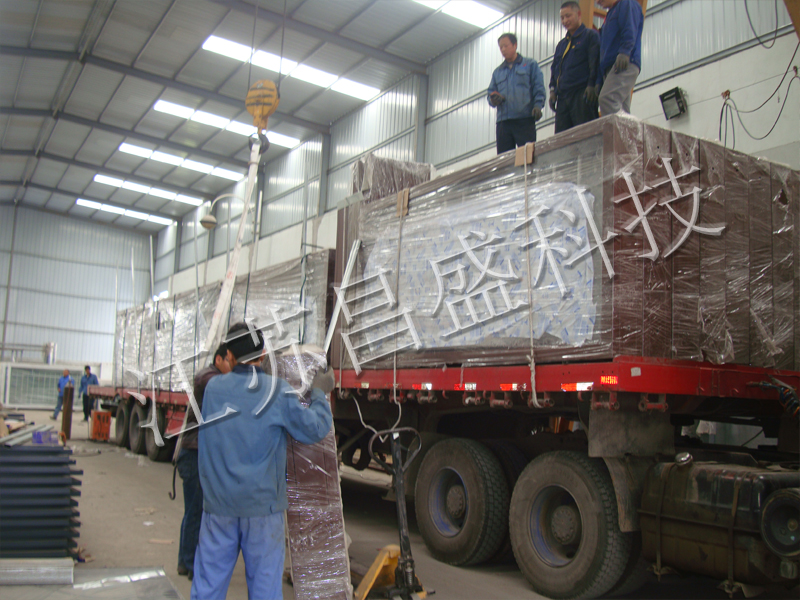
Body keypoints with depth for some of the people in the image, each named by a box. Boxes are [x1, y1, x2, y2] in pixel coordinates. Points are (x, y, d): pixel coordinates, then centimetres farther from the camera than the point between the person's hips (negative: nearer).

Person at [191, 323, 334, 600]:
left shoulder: (212, 388, 0)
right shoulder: (278, 391, -10)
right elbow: (314, 429, -9)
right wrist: (319, 393, 7)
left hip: (218, 503, 3)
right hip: (262, 504, -3)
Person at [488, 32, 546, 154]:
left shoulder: (530, 65, 14)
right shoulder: (497, 72, 24)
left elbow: (539, 89, 5)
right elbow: (491, 94, 21)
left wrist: (537, 106, -12)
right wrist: (493, 100, -4)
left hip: (525, 120, -3)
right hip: (503, 121, 4)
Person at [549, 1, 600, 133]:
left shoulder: (590, 36, 6)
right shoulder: (561, 44, 26)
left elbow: (595, 63, -4)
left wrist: (591, 86, -15)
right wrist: (553, 90, 12)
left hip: (582, 94, -6)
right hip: (563, 96, 6)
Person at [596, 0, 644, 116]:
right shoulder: (610, 15, 35)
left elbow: (630, 30, -8)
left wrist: (624, 52, -25)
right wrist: (599, 82, 21)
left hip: (626, 63, -9)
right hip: (609, 67, 9)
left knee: (607, 98, -28)